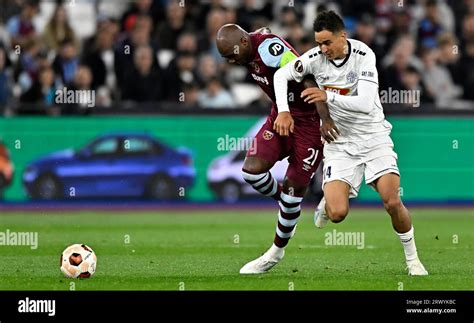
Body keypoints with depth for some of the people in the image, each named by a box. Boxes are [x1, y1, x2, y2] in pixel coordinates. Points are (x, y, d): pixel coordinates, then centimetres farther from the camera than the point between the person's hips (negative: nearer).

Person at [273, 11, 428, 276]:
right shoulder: (315, 58, -9)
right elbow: (281, 75, 1)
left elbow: (366, 104, -26)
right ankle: (327, 201, 25)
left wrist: (329, 97, -35)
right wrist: (283, 110, -12)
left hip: (373, 137, -1)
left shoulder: (363, 55, -17)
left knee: (392, 202, -16)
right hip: (340, 142, 1)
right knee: (338, 213, -14)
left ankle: (412, 259, 7)